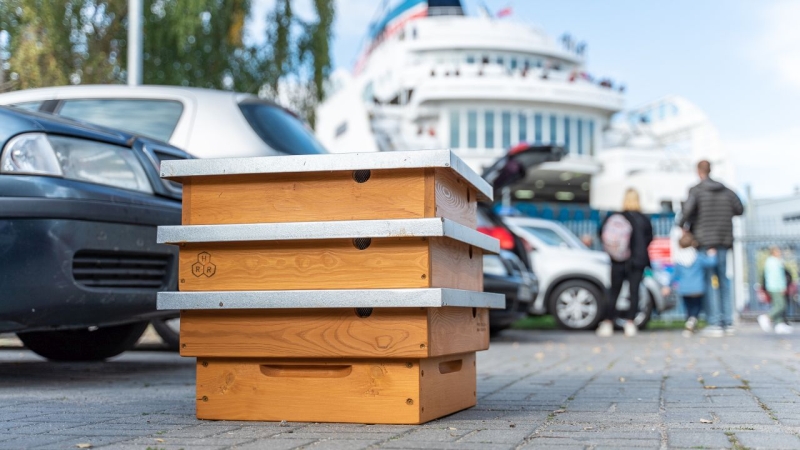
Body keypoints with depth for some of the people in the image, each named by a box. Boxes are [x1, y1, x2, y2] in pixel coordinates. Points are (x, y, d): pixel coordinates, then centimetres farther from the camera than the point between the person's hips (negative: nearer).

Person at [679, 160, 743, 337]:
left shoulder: (696, 190, -6)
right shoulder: (725, 190, 10)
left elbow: (688, 209, -21)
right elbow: (739, 209, 12)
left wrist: (681, 223, -4)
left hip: (705, 242, -5)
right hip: (723, 241, 5)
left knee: (708, 282, -3)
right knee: (724, 280, 12)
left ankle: (714, 324, -8)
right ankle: (728, 322, 11)